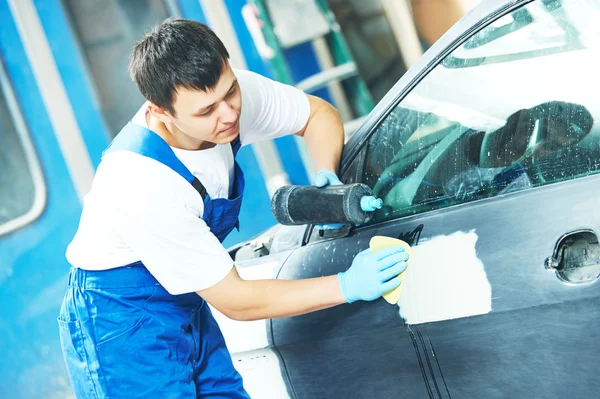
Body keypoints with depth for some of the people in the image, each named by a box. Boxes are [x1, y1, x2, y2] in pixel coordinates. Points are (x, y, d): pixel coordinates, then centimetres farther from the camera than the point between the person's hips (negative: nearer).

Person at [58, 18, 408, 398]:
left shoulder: (235, 93, -16)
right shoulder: (142, 185, -34)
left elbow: (319, 113, 5)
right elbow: (235, 300, -25)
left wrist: (327, 176, -15)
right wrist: (346, 286, -26)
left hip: (188, 306, 7)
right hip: (122, 323, -7)